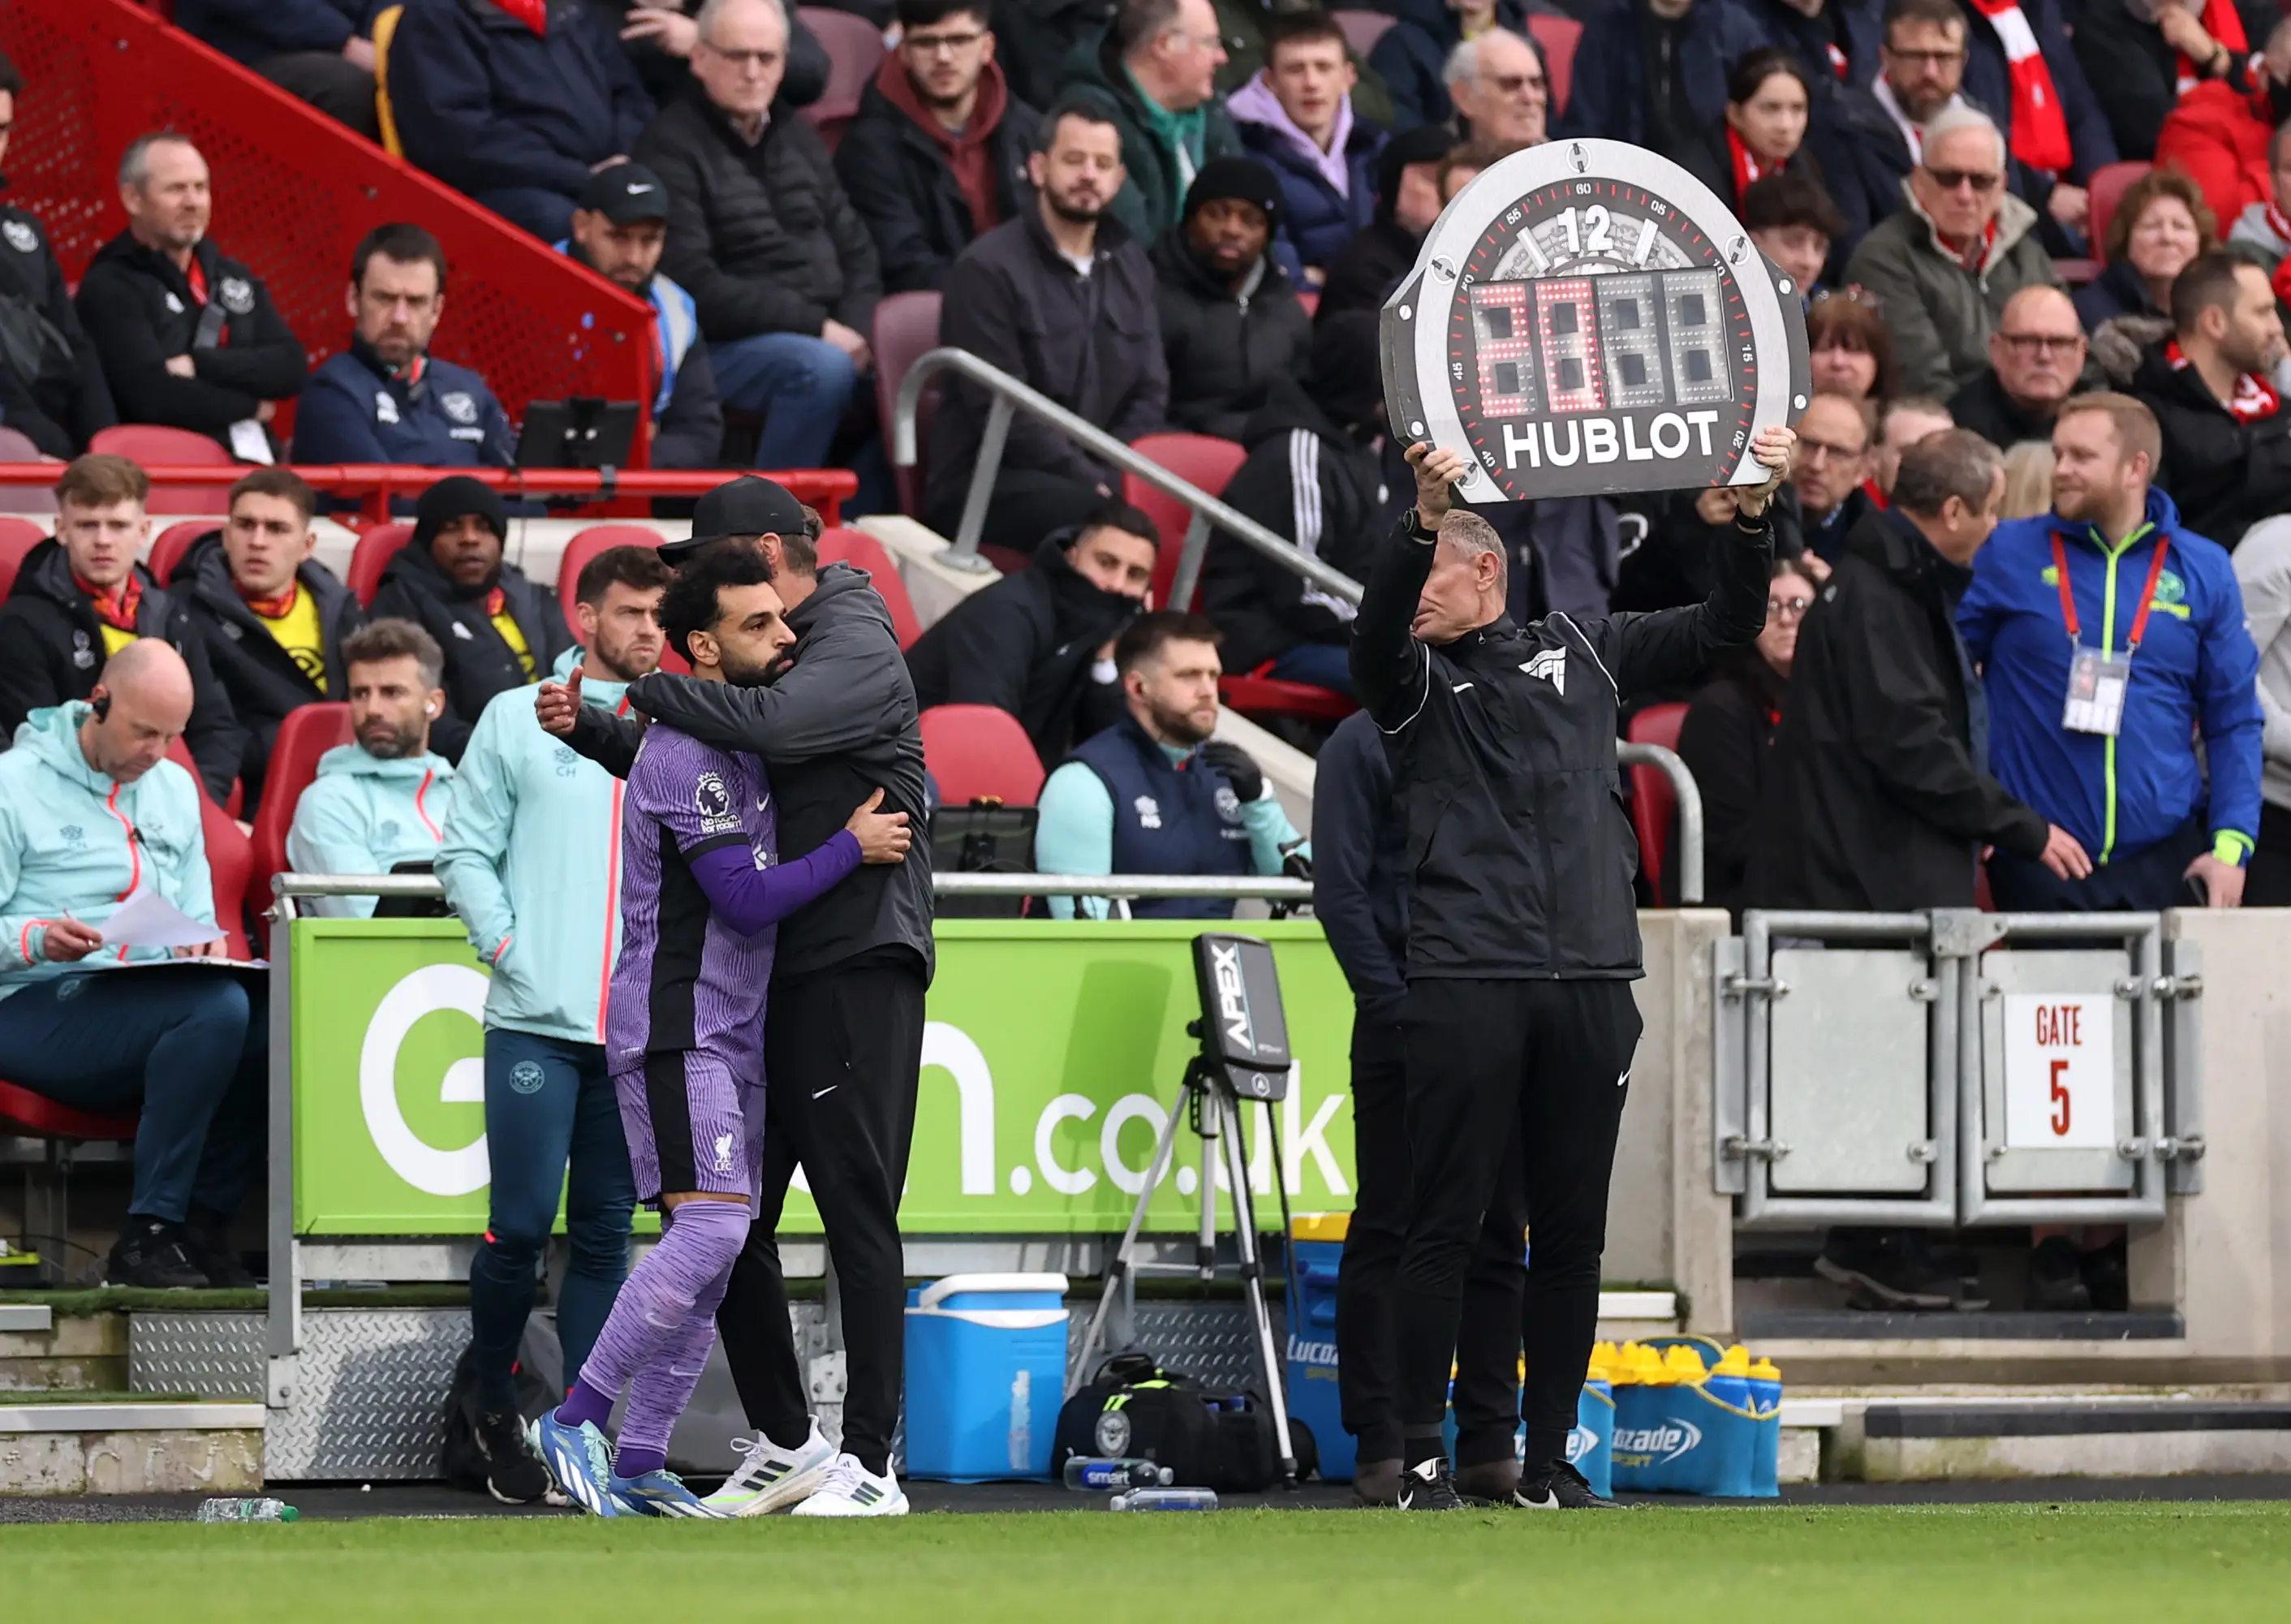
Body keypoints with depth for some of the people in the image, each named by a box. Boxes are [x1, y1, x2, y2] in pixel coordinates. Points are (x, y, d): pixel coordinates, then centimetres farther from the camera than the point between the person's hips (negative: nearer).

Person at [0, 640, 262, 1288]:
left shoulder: (175, 788, 21)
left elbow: (197, 914, 24)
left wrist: (206, 944, 0)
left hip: (152, 1006, 7)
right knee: (217, 1008, -33)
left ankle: (203, 1226, -17)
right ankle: (146, 1235, -29)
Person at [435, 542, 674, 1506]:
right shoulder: (519, 719, 6)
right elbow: (467, 850, 4)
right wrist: (505, 945, -7)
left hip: (644, 1027, 3)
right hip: (536, 1020, -3)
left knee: (605, 1231, 4)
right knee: (522, 1222, -7)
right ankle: (494, 1402, 12)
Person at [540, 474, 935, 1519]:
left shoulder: (856, 647, -9)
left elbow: (770, 725, -27)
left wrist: (650, 691, -13)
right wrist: (589, 728, 9)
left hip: (855, 966, -9)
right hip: (766, 971, 9)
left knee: (857, 1213, -9)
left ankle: (870, 1462, -9)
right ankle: (783, 1445, 19)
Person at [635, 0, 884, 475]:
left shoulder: (799, 139, 18)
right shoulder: (670, 147, -5)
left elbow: (856, 251, 18)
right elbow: (695, 286, -14)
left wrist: (857, 330, -3)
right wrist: (816, 327, -17)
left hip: (829, 338, 7)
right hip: (726, 346, -7)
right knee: (823, 369, -35)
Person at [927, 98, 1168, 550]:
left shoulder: (1130, 267, 16)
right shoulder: (987, 269, -5)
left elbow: (1150, 394, 10)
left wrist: (1109, 478, -9)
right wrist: (1093, 485, -18)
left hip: (1097, 475, 6)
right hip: (982, 486, -6)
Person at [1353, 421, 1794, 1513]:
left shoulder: (1581, 652, 15)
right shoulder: (1415, 679, 7)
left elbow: (1724, 628, 15)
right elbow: (1376, 628, -15)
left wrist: (1752, 519, -2)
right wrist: (1422, 516, -32)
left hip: (1592, 983, 3)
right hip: (1465, 979, -3)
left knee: (1572, 1230, 6)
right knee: (1447, 1223, -3)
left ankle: (1548, 1462, 14)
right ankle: (1423, 1462, 1)